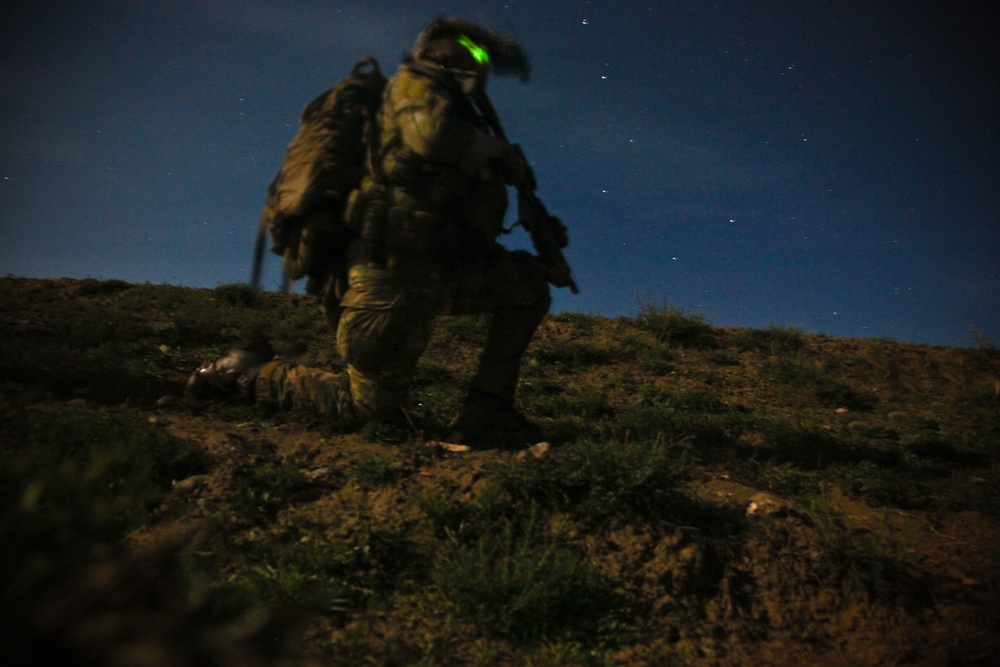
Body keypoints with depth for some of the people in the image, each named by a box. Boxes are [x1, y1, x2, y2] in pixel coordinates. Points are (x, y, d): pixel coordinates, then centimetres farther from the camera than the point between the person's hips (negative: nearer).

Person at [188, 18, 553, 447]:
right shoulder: (414, 82, 2)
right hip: (394, 270, -8)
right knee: (369, 408, -2)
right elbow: (432, 134, -22)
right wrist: (498, 150, -6)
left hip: (435, 270, 8)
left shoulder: (454, 111, 26)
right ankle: (249, 370, 16)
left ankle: (484, 412, -1)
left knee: (529, 283, 5)